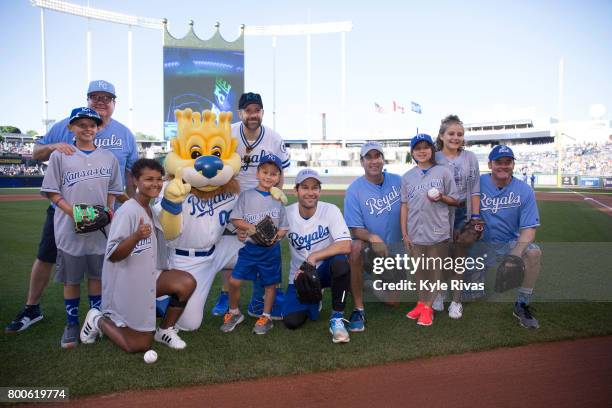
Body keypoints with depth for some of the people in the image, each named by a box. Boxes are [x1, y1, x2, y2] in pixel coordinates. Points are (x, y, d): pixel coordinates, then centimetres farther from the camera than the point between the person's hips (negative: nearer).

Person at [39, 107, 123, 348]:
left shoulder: (108, 157, 7)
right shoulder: (60, 156, 0)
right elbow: (51, 191, -1)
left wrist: (109, 209, -5)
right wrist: (72, 211, -16)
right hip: (69, 228, -2)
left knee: (97, 275, 11)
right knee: (71, 278, 8)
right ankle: (72, 324, 22)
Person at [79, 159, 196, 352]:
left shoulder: (150, 209, 5)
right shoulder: (127, 211, -22)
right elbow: (113, 255, -26)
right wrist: (136, 237, -40)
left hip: (147, 278, 7)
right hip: (126, 285, -7)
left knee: (187, 283, -17)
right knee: (140, 346, 2)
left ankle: (165, 330, 5)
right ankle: (98, 320, 24)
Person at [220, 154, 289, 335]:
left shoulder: (278, 200, 3)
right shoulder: (246, 195, 1)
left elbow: (284, 227, 5)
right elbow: (235, 219, -1)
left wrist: (276, 235, -16)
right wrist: (249, 226, -18)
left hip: (271, 249, 0)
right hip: (250, 247, 0)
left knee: (270, 283, 9)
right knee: (234, 280, -3)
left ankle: (266, 317, 28)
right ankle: (234, 313, 21)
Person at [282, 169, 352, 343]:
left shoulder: (330, 210, -14)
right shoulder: (287, 213, -7)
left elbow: (346, 246, -24)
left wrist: (315, 256, -30)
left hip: (325, 269, -2)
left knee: (340, 263, -36)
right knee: (291, 321, -14)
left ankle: (337, 318, -15)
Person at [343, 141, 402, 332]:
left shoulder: (397, 181, -2)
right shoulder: (354, 190, -12)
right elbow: (356, 229, -16)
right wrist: (373, 238, -35)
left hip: (394, 246, 3)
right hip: (368, 244, -3)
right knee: (355, 248, -40)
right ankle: (358, 309, -28)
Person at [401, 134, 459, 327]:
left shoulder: (443, 172, 0)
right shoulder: (407, 177, 6)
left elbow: (455, 201, 4)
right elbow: (404, 205, 6)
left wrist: (441, 197, -17)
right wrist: (404, 233, 3)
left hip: (438, 232, -2)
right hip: (415, 233, 2)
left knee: (434, 270, 5)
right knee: (419, 270, 12)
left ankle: (427, 307, 16)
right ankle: (422, 303, 27)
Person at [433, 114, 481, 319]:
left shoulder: (470, 158, 3)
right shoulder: (434, 159, -1)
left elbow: (474, 189, 3)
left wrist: (476, 217, -1)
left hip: (463, 212, 1)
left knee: (459, 257, 5)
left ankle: (456, 300, 18)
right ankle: (438, 292, 30)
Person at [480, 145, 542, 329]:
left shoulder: (525, 191, -7)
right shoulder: (477, 183, -8)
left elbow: (529, 229, -12)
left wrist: (515, 255, -29)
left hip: (510, 243, 1)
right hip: (480, 244, 0)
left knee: (534, 252, -27)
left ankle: (521, 305, -12)